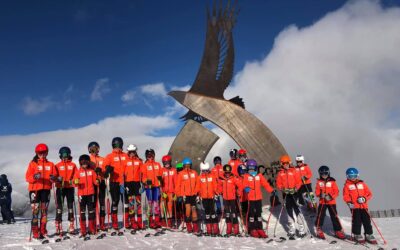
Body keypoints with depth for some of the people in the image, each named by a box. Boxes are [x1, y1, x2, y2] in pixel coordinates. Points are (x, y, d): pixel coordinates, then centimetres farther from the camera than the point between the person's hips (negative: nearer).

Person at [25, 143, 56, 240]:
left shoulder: (50, 164, 11)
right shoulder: (33, 163, 4)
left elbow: (54, 177, 9)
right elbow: (27, 177, -2)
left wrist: (53, 178, -13)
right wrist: (34, 177, -22)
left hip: (46, 189, 3)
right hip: (35, 189, -3)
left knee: (44, 211, 6)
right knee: (35, 211, -6)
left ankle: (43, 231, 13)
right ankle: (35, 233, -2)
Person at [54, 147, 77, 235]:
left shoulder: (73, 165, 6)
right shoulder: (57, 165, 5)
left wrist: (73, 181, -16)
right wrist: (58, 179, -22)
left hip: (70, 188, 1)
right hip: (60, 188, -1)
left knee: (70, 206, 6)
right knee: (59, 207, -3)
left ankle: (71, 227, 12)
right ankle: (58, 227, 1)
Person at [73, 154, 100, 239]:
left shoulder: (92, 171, 7)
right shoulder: (78, 172, 4)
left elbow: (95, 180, 5)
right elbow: (75, 182, -2)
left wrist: (97, 181, -17)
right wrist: (76, 182, -24)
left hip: (91, 193, 1)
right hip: (81, 194, -1)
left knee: (91, 211, 6)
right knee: (82, 212, 1)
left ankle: (92, 229, 16)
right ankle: (83, 231, 7)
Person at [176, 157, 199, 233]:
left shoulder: (194, 173, 7)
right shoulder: (181, 174, 0)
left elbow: (197, 184, 10)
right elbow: (178, 185, 1)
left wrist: (197, 193, 6)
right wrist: (179, 195, -3)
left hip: (193, 194, 3)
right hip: (185, 194, -3)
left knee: (193, 209, 6)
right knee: (188, 208, -14)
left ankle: (195, 227, 15)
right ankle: (188, 226, 1)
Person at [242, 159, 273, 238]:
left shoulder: (259, 176, 6)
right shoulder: (246, 176, 1)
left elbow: (265, 184, 5)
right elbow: (244, 184, -9)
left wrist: (272, 190, -3)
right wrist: (246, 188, -30)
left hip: (259, 197, 2)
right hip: (250, 198, -2)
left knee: (258, 213, 9)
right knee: (251, 214, 2)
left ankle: (259, 229, 16)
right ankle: (252, 230, 11)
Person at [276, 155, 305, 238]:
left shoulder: (294, 171, -1)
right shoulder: (280, 173, 6)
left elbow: (299, 182, -1)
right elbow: (278, 184, 7)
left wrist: (295, 188, -15)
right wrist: (282, 189, -10)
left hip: (294, 193, -3)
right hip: (286, 194, 3)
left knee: (297, 211, -8)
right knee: (289, 212, 10)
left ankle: (301, 230, -3)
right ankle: (292, 230, 19)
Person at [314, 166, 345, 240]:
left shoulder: (332, 181, -2)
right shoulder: (319, 182, 3)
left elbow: (336, 192, -3)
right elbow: (317, 191, 6)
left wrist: (330, 197, -18)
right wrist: (320, 194, -15)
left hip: (331, 202, -1)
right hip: (322, 202, 1)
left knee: (334, 216, -1)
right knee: (320, 215, -5)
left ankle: (338, 231, 10)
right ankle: (319, 230, 10)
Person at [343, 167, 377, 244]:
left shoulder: (362, 184, 13)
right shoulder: (347, 185, 5)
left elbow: (369, 194, 10)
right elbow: (345, 196, -1)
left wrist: (364, 198, -9)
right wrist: (349, 202, -18)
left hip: (364, 206, 3)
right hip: (354, 206, -3)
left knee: (367, 220, 2)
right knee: (357, 221, -3)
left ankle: (369, 235, 13)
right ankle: (357, 235, 12)